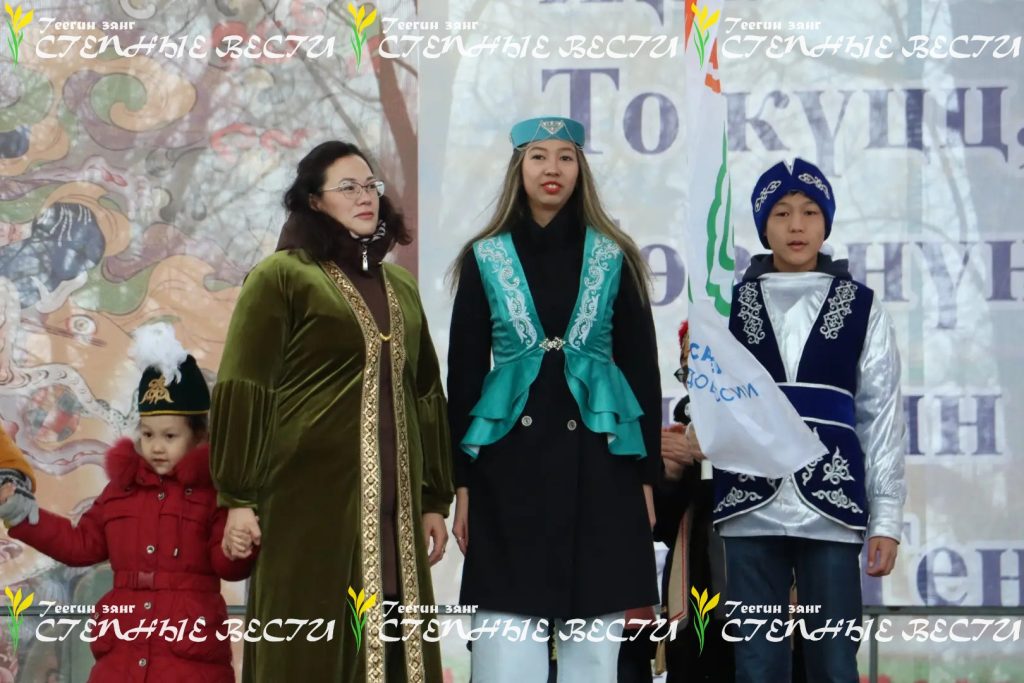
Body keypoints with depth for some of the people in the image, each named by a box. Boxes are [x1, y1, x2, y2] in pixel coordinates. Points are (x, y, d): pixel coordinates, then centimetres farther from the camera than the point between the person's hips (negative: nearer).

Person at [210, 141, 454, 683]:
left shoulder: (401, 287, 17)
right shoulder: (281, 276, -1)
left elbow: (427, 395, 18)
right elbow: (242, 388, -6)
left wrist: (435, 499, 13)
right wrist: (239, 496, -12)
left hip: (393, 505, 5)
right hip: (312, 499, -5)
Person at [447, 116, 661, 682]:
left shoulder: (613, 259, 6)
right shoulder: (485, 259, 6)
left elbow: (642, 368, 7)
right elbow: (464, 372, 6)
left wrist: (647, 474, 2)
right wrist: (461, 480, 2)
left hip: (597, 460, 0)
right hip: (510, 460, 0)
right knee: (507, 635, -5)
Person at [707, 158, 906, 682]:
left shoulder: (861, 308, 9)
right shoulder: (731, 304, 11)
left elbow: (882, 418, 8)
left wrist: (887, 517, 2)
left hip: (831, 505, 0)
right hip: (750, 506, 1)